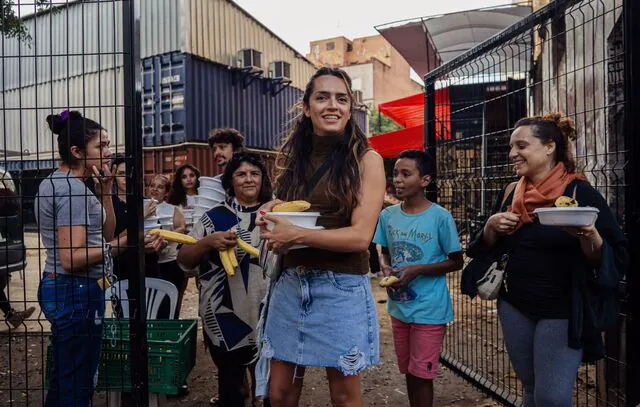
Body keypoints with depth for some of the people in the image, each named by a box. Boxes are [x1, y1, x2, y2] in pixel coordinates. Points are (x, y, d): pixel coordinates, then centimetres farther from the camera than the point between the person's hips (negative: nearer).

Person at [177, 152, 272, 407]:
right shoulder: (215, 216, 1)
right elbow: (184, 261, 0)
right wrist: (208, 242, -16)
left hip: (268, 315, 1)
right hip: (226, 316, 0)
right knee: (229, 380, 15)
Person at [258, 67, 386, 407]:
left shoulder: (366, 160, -6)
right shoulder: (294, 160, 9)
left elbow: (361, 236, -13)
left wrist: (297, 235, -16)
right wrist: (271, 220, -5)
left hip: (341, 289, -4)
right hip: (290, 285, 5)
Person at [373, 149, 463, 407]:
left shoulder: (440, 217, -14)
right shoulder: (387, 216, 0)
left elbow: (456, 262, -7)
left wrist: (417, 270, -19)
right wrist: (385, 266, -10)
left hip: (429, 311, -5)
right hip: (398, 308, 5)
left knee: (421, 375, 5)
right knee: (408, 372, 18)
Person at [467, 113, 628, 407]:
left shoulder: (580, 192, -10)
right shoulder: (510, 194, 5)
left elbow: (614, 258, -10)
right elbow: (487, 248, 11)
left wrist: (588, 236, -30)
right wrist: (491, 226, -9)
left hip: (562, 311, -5)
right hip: (514, 307, 5)